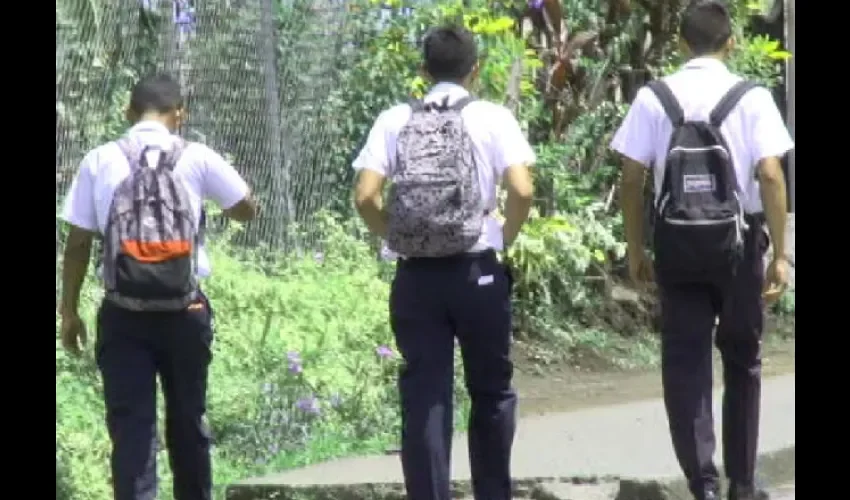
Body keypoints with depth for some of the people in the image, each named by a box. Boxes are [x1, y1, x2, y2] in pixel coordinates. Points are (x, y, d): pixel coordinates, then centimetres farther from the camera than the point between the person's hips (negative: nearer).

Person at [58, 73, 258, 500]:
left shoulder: (99, 161, 0)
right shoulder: (197, 158, 0)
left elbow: (77, 243, 1)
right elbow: (247, 210, 12)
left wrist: (69, 311, 9)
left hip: (123, 316, -1)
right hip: (185, 312, 1)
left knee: (130, 428, -1)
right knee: (187, 423, 15)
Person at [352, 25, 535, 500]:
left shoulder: (395, 120, 5)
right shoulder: (492, 118, -1)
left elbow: (365, 197, -5)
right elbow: (522, 191, -12)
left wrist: (397, 237, 11)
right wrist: (505, 236, 5)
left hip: (415, 276, 1)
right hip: (477, 272, -1)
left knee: (423, 399, 3)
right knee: (491, 393, 15)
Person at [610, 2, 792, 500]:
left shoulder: (653, 99, -1)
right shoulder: (751, 98, -6)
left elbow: (633, 178, -2)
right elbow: (770, 176, -11)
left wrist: (636, 249, 8)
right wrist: (780, 254, -7)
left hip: (677, 243, 1)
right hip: (737, 241, -1)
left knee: (685, 363, 5)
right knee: (742, 361, 14)